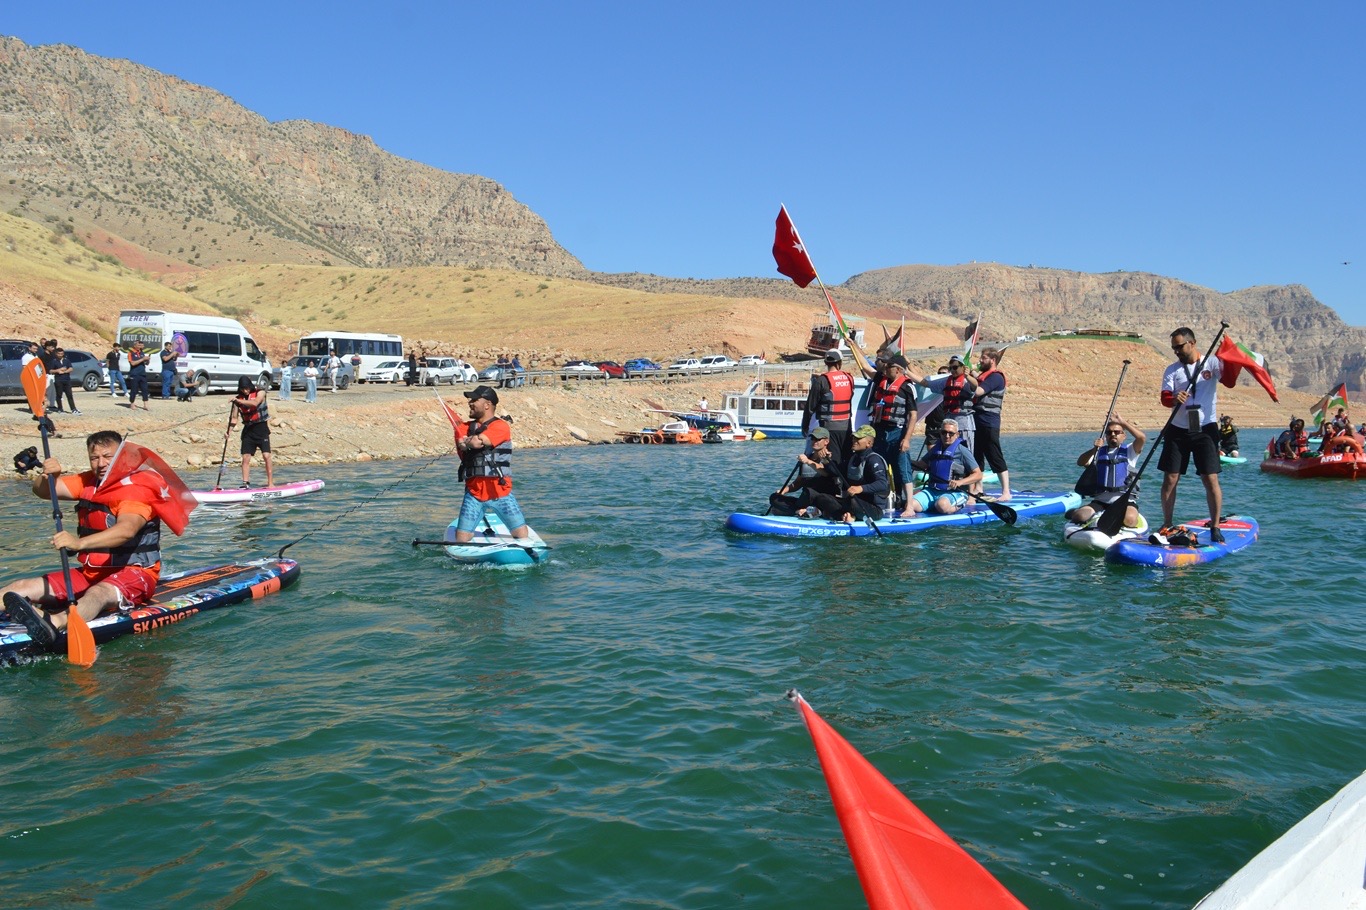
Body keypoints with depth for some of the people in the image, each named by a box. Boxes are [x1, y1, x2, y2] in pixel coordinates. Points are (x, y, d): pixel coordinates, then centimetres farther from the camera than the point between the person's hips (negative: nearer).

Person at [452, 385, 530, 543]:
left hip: (501, 492, -3)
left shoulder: (501, 426, -5)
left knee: (522, 536, -4)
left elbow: (475, 442, -14)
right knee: (461, 540, -2)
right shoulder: (465, 427, 14)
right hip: (473, 493, 4)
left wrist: (468, 441, 4)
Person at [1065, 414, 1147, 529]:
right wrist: (1094, 449, -18)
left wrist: (1123, 423, -11)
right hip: (1100, 500, 1)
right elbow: (1081, 463, -2)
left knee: (1130, 519, -33)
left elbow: (1142, 438, -12)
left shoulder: (1129, 450, 9)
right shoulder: (1099, 452, 15)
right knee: (1078, 516, -24)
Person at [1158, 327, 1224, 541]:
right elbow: (1165, 397, -4)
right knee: (1170, 479, 3)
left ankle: (1215, 528, 4)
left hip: (1205, 429, -2)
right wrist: (1174, 399, -26)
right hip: (1178, 430, 3)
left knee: (1211, 479, -5)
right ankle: (1166, 525, 14)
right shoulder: (1172, 370, 8)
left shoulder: (1212, 362, 2)